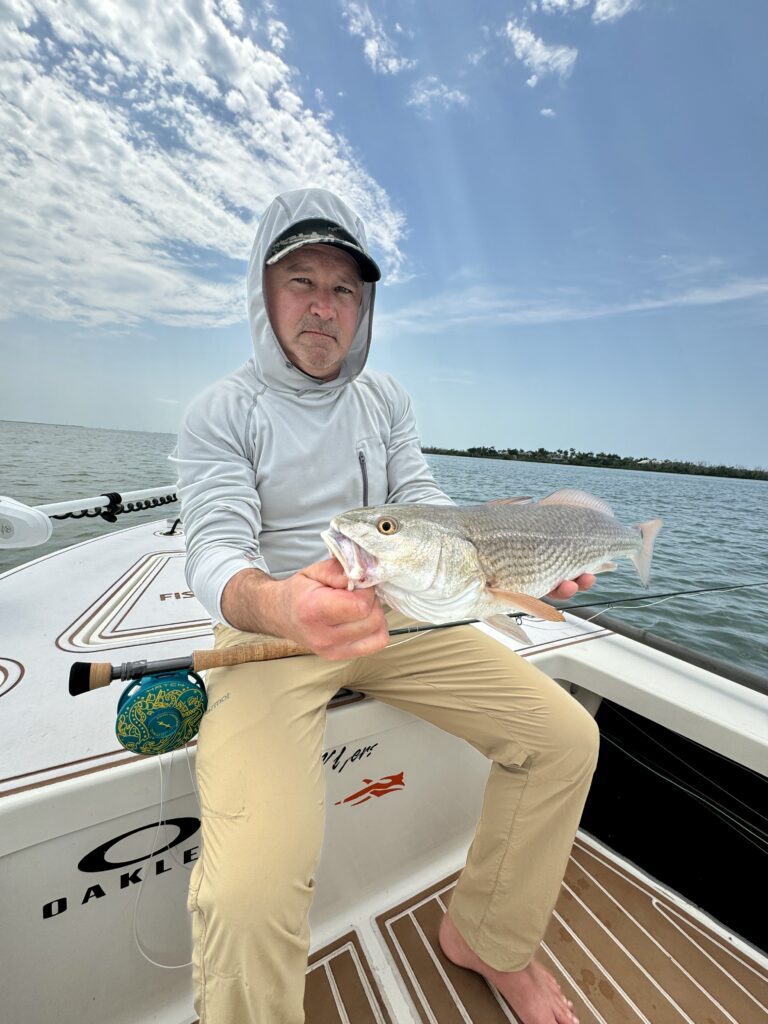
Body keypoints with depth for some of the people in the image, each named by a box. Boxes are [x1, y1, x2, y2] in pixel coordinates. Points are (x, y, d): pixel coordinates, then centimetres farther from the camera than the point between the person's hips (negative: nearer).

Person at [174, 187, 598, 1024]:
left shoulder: (385, 397, 11)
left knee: (565, 737, -3)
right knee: (250, 888, -26)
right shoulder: (221, 412, -1)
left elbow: (427, 508, 4)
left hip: (395, 617, 4)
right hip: (271, 628, -3)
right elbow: (215, 552, -14)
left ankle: (487, 940, 23)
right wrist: (277, 604, -37)